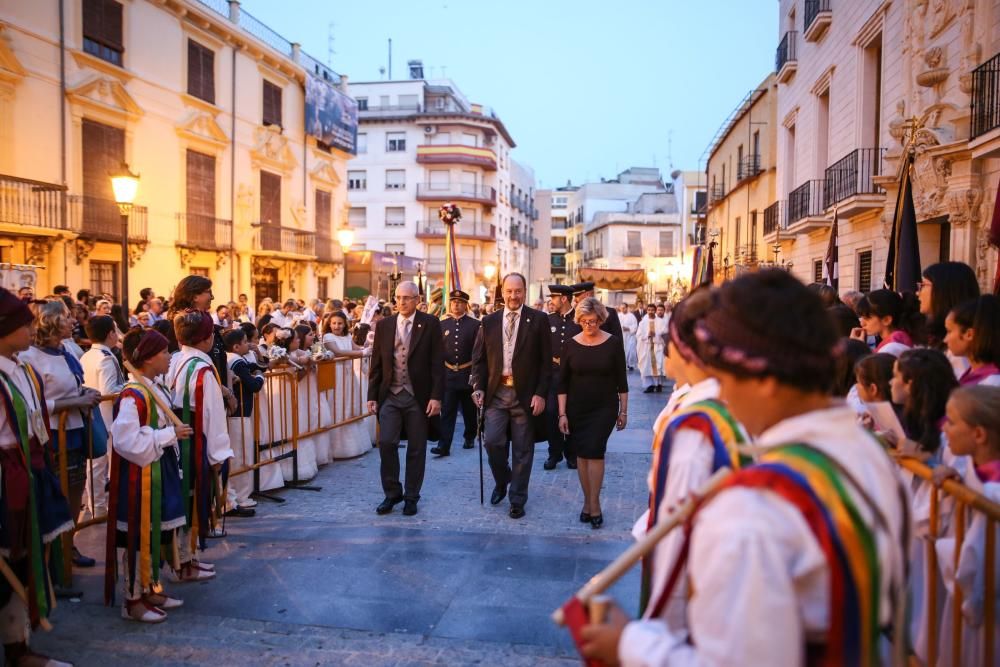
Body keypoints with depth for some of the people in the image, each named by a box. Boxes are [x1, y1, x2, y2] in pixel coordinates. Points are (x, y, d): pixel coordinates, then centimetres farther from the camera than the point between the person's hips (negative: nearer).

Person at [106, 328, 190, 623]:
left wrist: (174, 434, 3)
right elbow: (127, 440, -25)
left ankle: (150, 588, 30)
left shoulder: (158, 390, 7)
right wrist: (170, 434, -21)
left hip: (160, 470, 9)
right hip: (140, 474, -9)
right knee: (138, 534, 3)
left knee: (156, 531, 17)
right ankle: (133, 599, 16)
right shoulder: (132, 396, -20)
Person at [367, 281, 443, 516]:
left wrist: (436, 396, -10)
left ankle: (411, 497, 20)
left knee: (416, 449, 6)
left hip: (419, 397, -2)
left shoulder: (430, 324, -2)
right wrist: (372, 395, 6)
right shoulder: (384, 325, 7)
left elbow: (437, 363, -5)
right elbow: (376, 364, 9)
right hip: (390, 395, 2)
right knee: (386, 443, -5)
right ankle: (392, 493, 13)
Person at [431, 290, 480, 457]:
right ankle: (444, 445, -5)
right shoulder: (442, 325, 5)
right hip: (448, 374, 1)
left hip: (469, 374, -1)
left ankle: (469, 437, 32)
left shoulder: (475, 325, -3)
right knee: (447, 411, -3)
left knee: (470, 410, 13)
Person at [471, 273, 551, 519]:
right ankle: (501, 481, 24)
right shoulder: (489, 321, 7)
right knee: (492, 441, -5)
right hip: (496, 392, 2)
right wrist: (478, 387, -2)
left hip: (525, 394, -2)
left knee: (522, 449, 5)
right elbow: (479, 358, 10)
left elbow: (546, 361, -3)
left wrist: (540, 393, -9)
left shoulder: (538, 319, -1)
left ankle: (517, 499, 20)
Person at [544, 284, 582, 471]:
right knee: (550, 413, -3)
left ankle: (571, 453, 21)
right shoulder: (549, 320, 6)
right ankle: (555, 453, 11)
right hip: (553, 373, 2)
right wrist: (553, 359, -2)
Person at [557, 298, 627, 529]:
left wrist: (623, 410, 1)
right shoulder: (571, 344, -3)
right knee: (582, 454, 6)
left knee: (595, 450, -12)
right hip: (577, 408, 2)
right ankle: (588, 500, 20)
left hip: (604, 408, -2)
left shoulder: (613, 343, -5)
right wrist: (562, 414, -4)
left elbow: (621, 379, 1)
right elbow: (562, 382, 0)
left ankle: (594, 504, -1)